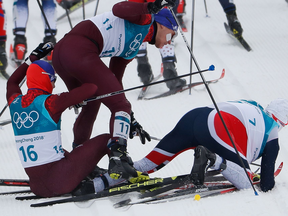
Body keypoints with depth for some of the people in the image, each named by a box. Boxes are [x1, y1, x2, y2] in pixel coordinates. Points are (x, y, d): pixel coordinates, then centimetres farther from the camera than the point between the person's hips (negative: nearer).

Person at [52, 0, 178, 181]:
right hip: (80, 50, -10)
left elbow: (114, 80, 31)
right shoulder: (146, 20, 7)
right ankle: (119, 160, -19)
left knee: (91, 106, 29)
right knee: (121, 105, -6)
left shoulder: (131, 49, 30)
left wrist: (130, 120, 30)